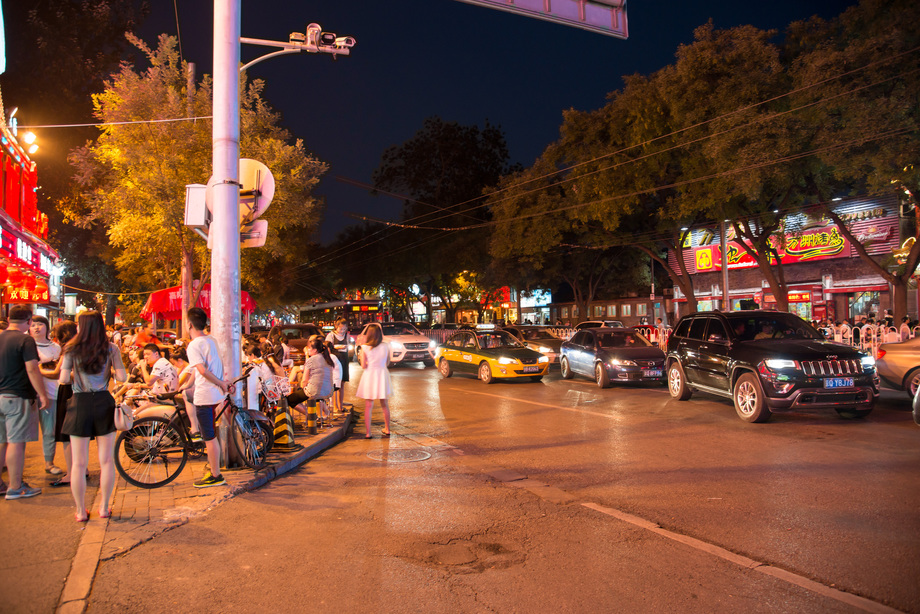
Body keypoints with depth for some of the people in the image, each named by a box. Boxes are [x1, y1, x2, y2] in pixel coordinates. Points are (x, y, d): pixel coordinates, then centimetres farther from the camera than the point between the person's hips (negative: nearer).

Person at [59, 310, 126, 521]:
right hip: (104, 402, 1)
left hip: (80, 404, -1)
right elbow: (122, 377, -5)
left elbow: (63, 379, -6)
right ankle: (104, 507, 15)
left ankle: (81, 511, 12)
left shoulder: (71, 349, -2)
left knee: (78, 463, 7)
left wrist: (75, 374, 14)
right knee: (106, 460, 9)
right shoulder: (110, 349, 0)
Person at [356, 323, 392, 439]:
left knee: (368, 406, 5)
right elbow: (387, 361, 4)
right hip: (382, 374, 2)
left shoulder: (365, 348, -11)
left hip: (369, 375, -2)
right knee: (384, 405, 17)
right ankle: (387, 430, 27)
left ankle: (367, 432, 4)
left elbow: (363, 366, -11)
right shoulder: (386, 346, -5)